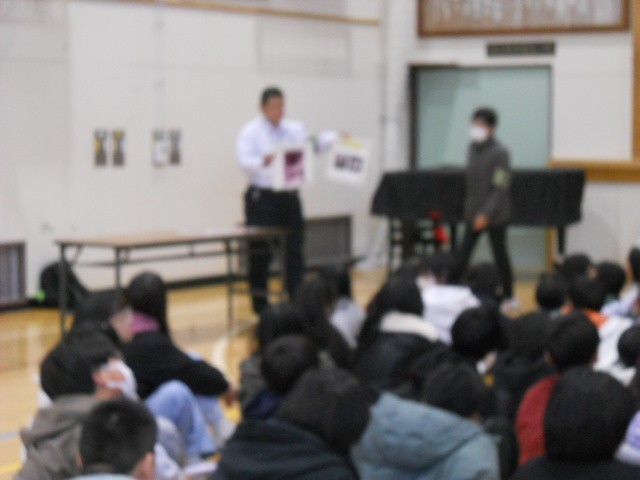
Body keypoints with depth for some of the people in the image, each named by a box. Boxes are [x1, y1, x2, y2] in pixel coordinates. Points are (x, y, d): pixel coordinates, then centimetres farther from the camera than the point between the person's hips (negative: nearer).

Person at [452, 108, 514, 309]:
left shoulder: (499, 152, -14)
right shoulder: (473, 148, 6)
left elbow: (500, 188, -17)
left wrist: (486, 214, -21)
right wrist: (470, 207, 14)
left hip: (494, 214, -6)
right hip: (474, 212, 6)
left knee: (499, 253, 6)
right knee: (462, 254, 2)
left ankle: (508, 295, 18)